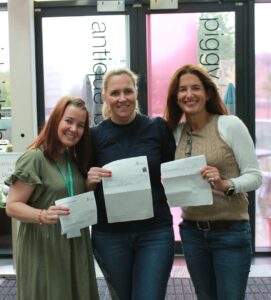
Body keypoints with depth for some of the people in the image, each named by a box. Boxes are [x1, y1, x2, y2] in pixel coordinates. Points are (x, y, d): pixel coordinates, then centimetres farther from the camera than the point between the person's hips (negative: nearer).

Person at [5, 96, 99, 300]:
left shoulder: (75, 159, 9)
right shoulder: (34, 158, -15)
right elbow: (12, 206, -17)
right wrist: (43, 216, -33)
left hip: (75, 246, 7)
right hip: (44, 249, -7)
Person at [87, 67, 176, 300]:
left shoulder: (158, 128, -2)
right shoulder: (95, 136, -2)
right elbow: (86, 187, 6)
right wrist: (90, 180, -15)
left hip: (155, 232, -1)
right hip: (110, 236, 1)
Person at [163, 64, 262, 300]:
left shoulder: (230, 125, -10)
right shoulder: (176, 131, 4)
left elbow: (255, 176, -10)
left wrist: (226, 185, -28)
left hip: (231, 232, -4)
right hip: (192, 232, 5)